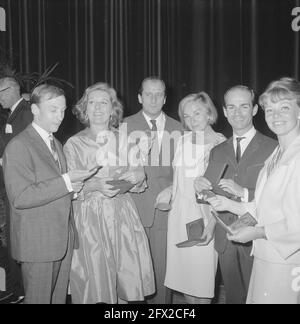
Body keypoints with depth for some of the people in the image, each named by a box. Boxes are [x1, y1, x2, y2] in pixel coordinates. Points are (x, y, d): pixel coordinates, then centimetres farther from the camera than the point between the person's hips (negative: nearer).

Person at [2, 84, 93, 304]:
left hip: (63, 240, 8)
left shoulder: (56, 144, 16)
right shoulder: (18, 146, -13)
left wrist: (73, 187, 0)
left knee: (59, 297, 14)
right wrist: (66, 182, -24)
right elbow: (20, 198, -21)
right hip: (38, 244, -8)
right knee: (39, 298, 3)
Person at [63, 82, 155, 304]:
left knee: (127, 276, 1)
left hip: (123, 215, 2)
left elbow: (140, 174, 9)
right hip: (89, 217, -2)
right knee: (94, 282, -1)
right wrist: (96, 186, -21)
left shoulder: (125, 139, 10)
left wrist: (135, 176, -14)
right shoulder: (73, 144, 3)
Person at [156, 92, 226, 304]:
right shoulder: (182, 141, 6)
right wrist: (169, 191, 0)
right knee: (182, 274, 12)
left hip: (205, 216, -4)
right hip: (180, 214, 5)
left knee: (203, 277, 4)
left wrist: (214, 222, -16)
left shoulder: (222, 145, -8)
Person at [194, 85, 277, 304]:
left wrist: (244, 192, -23)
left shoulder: (274, 149, -7)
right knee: (233, 297, 15)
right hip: (225, 241, 5)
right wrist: (201, 189, -10)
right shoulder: (217, 152, 11)